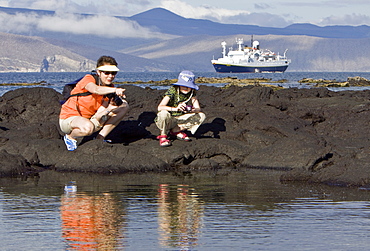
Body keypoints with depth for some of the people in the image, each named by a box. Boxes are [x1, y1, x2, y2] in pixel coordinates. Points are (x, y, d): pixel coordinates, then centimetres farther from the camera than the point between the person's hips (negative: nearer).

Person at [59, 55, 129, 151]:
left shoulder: (109, 88, 0)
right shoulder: (89, 79, -16)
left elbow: (98, 116, -10)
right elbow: (96, 89, -43)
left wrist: (108, 109, -32)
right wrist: (115, 90, -59)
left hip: (90, 120, 7)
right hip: (68, 119, -7)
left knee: (124, 106, -2)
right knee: (88, 127, -44)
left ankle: (100, 138, 0)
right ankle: (70, 137, -8)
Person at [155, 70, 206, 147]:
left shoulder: (192, 93, -3)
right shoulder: (172, 91, -19)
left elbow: (198, 109, -11)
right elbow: (160, 107, -31)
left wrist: (192, 110, -36)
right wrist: (176, 108, -45)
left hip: (179, 119, 5)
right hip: (167, 120, -5)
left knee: (201, 116, -10)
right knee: (164, 113, -39)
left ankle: (175, 131, -6)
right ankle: (163, 136, -12)